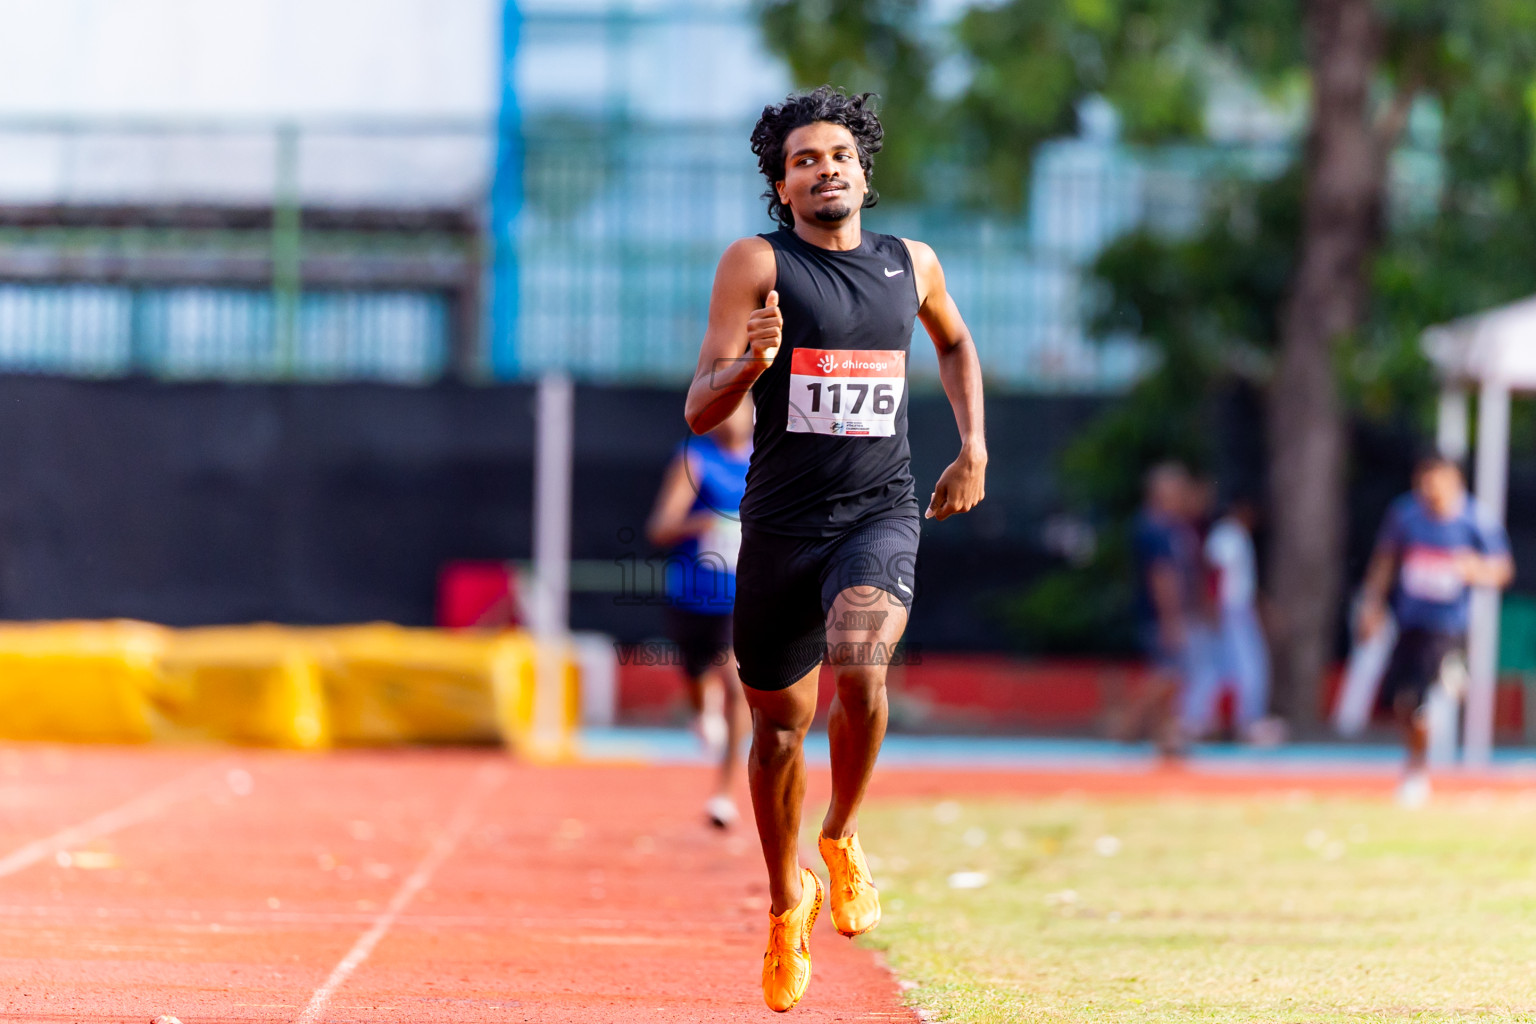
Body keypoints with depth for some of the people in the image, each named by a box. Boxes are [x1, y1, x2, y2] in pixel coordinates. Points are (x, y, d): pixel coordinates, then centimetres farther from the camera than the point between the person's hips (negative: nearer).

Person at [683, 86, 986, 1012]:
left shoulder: (911, 265, 8)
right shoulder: (757, 264, -3)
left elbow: (956, 343, 31)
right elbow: (700, 411, -9)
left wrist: (974, 448, 20)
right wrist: (751, 362, -29)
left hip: (881, 515, 0)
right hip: (781, 522, 0)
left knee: (860, 669, -28)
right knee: (781, 723, 10)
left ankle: (842, 841, -2)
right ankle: (788, 901, 35)